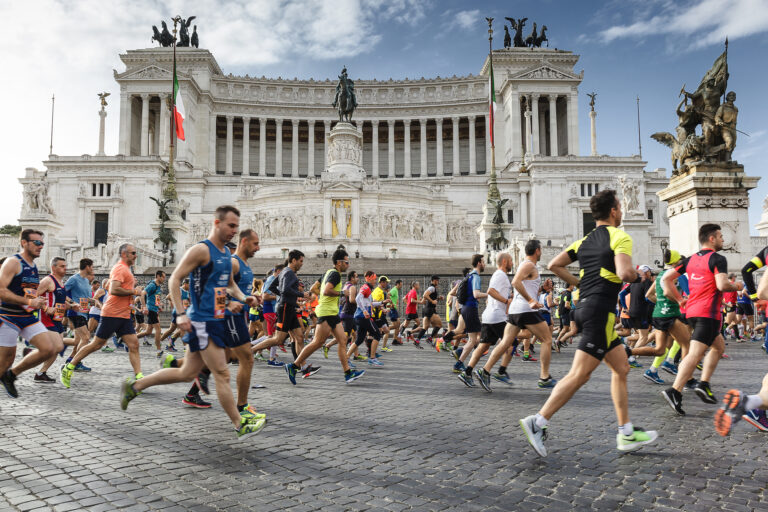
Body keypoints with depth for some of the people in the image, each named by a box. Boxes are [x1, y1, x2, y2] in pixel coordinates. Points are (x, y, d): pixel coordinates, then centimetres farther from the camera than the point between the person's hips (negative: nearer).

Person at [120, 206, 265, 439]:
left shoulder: (227, 252, 15)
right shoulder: (201, 249, -12)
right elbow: (175, 279, -14)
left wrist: (243, 298, 7)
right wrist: (180, 314, -21)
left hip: (217, 320, 10)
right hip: (202, 321, -10)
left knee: (187, 373, 16)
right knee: (222, 374, -4)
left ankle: (134, 385, 30)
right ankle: (240, 425, 4)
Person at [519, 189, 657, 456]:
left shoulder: (585, 240, 16)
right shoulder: (620, 237, -5)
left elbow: (554, 265, 10)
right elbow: (625, 272, -20)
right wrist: (637, 276, 2)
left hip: (583, 307, 9)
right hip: (600, 310, -9)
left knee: (621, 368, 16)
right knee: (579, 374, -9)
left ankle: (626, 434, 20)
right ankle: (538, 422, -11)